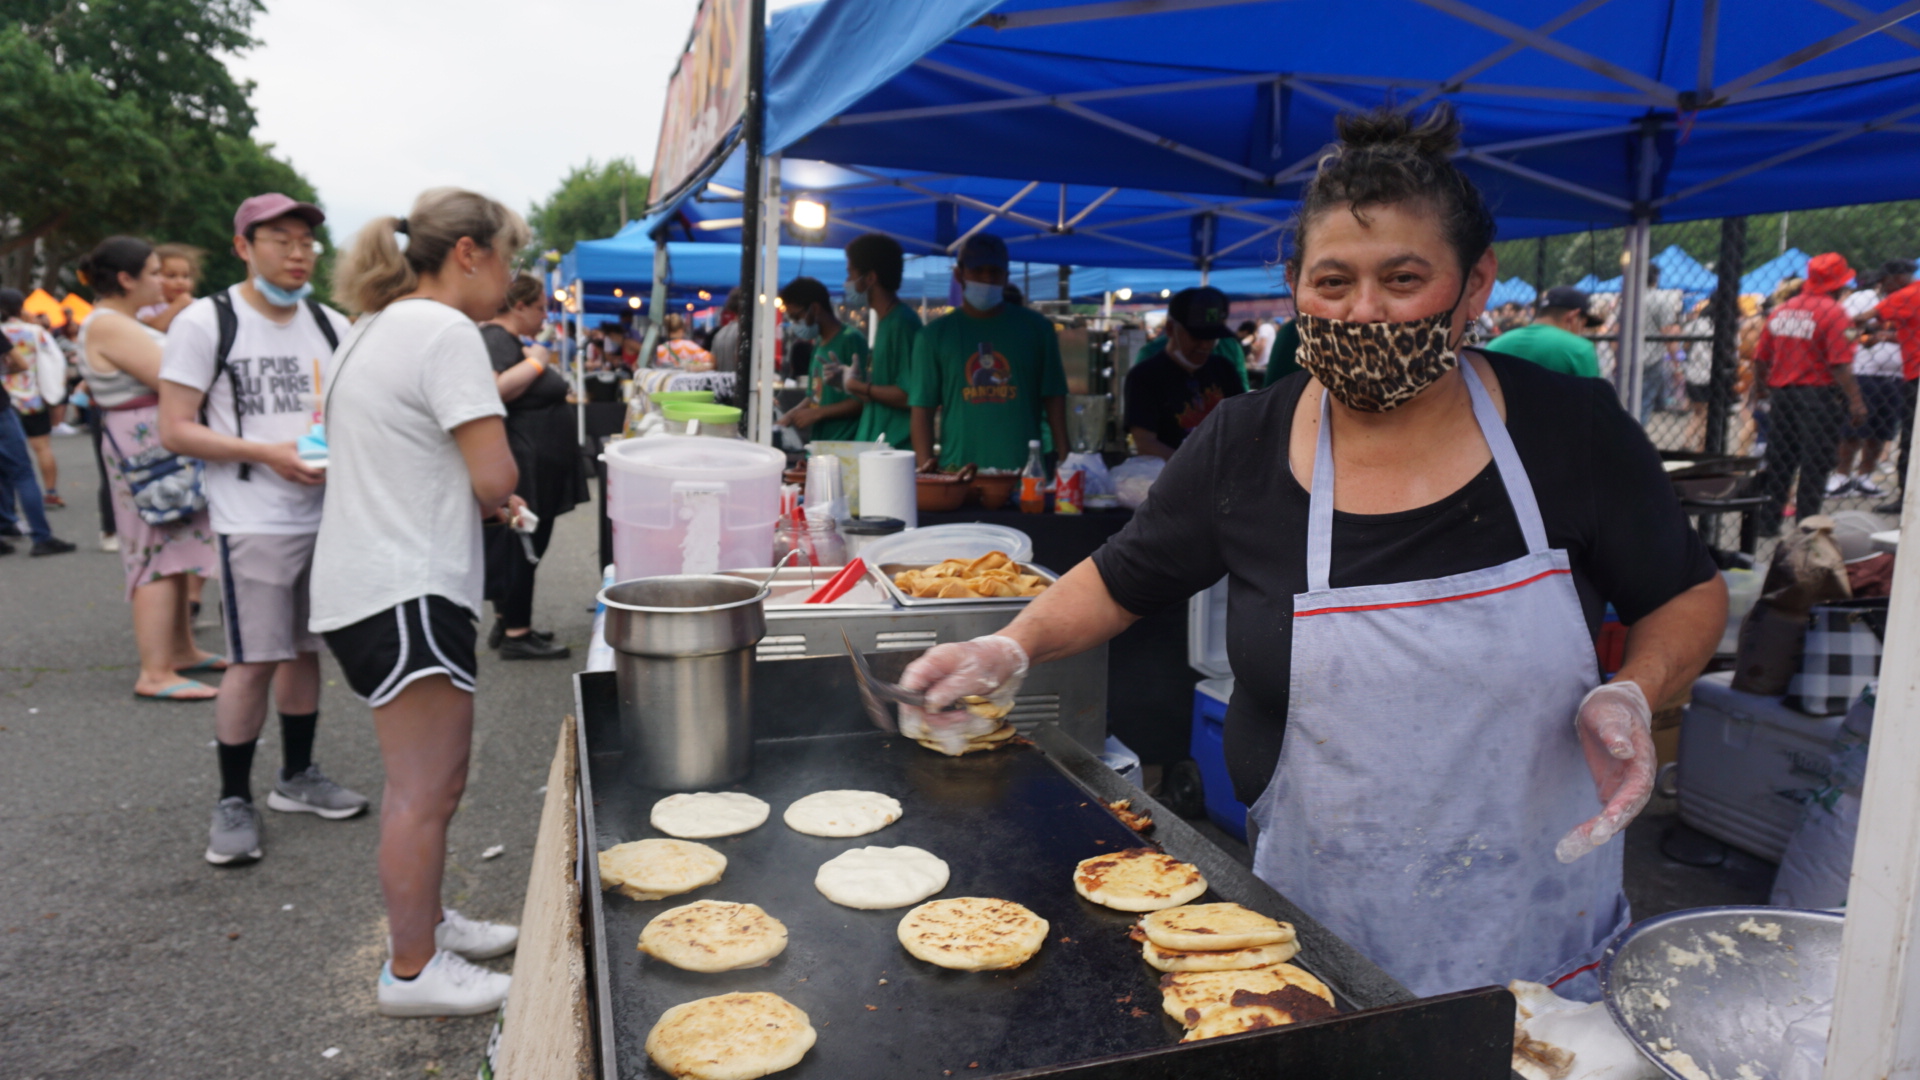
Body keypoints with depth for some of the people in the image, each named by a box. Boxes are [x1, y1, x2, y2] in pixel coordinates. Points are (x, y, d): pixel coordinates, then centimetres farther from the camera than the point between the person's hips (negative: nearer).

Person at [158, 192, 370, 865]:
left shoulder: (331, 326, 10)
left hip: (326, 513, 5)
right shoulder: (205, 322, -4)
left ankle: (296, 777, 28)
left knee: (305, 650, 13)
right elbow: (176, 431, -7)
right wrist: (266, 453, -18)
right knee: (253, 661, -4)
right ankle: (234, 802, 11)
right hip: (254, 523, -5)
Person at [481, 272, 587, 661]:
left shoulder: (510, 340, 18)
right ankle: (516, 634, 0)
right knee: (520, 545, -6)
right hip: (520, 468, -11)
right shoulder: (495, 340, -15)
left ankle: (506, 622, 24)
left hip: (535, 469, 11)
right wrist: (536, 363, -23)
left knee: (521, 545, 15)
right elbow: (493, 389, -32)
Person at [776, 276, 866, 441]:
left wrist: (817, 413, -13)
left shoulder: (851, 339, -8)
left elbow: (863, 400, -14)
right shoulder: (818, 344, 17)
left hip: (845, 444, -8)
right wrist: (789, 417, 8)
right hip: (819, 440, 8)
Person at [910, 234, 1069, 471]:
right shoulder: (935, 334, 7)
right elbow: (922, 408, 4)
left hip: (1025, 468, 1)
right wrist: (925, 469, -6)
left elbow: (1053, 398, 7)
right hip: (957, 469, 0)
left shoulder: (1036, 327, 8)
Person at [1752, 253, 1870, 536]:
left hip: (1781, 393, 6)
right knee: (1815, 465, 0)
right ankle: (1806, 525, 2)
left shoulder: (1781, 310, 7)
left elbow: (1761, 357, 12)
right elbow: (1840, 363, -18)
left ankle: (1766, 521, 16)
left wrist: (1760, 385, 28)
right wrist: (1855, 401, -16)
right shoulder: (1833, 312, -12)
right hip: (1819, 395, -6)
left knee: (1777, 461, 13)